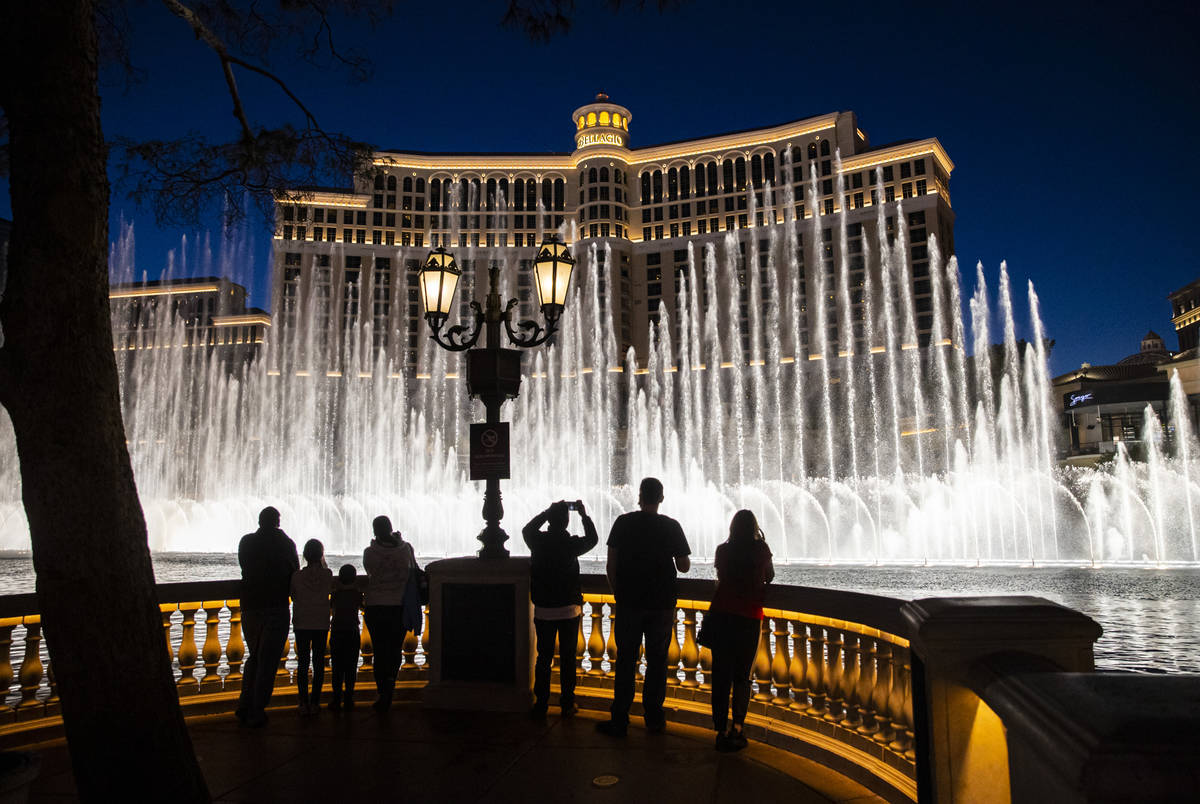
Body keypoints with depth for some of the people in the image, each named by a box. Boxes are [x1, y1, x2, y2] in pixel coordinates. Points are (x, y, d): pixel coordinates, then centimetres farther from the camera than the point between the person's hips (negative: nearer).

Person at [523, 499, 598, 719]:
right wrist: (584, 515, 14)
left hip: (543, 611, 2)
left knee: (543, 658, 9)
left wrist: (547, 512, 18)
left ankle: (541, 705, 13)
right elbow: (592, 538, 8)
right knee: (568, 658, 9)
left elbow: (526, 529, 17)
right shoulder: (571, 544, -12)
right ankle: (567, 704, 16)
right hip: (569, 609, -2)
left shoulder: (537, 541, -7)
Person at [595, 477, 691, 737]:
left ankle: (619, 721, 10)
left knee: (625, 661, 6)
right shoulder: (671, 526, -2)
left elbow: (611, 565, -3)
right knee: (657, 662, 10)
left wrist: (617, 592, 10)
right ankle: (654, 719, 16)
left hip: (629, 602, 0)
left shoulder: (623, 522, -4)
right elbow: (684, 566, 1)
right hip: (662, 604, 1)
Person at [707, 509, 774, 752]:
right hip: (749, 616, -1)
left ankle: (721, 730, 7)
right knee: (742, 675, 11)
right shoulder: (762, 549, 1)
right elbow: (769, 578, 17)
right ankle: (737, 725, -4)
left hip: (720, 614, 1)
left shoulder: (723, 550, 3)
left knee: (721, 674, 7)